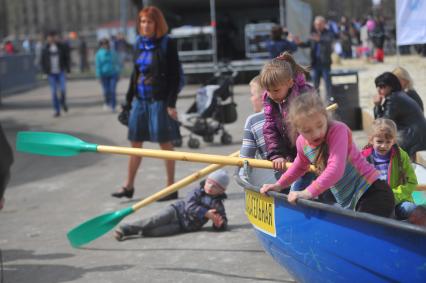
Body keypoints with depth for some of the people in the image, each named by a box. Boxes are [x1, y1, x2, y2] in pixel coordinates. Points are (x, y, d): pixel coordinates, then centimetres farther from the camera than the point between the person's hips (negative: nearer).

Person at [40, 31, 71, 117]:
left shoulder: (61, 47, 1)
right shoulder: (45, 49, 2)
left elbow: (67, 57, 8)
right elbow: (42, 61, 8)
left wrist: (67, 68, -1)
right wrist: (45, 70, -3)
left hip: (60, 72, 0)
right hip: (51, 73, 0)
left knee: (63, 89, -12)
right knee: (54, 92, -1)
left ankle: (63, 102, 20)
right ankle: (57, 111, 7)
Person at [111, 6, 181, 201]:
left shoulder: (167, 44, -8)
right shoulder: (139, 43, 11)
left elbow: (175, 75, -10)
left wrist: (171, 103, -15)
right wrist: (129, 99, 15)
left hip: (159, 100, -6)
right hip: (140, 100, 6)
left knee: (165, 143, 2)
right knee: (135, 143, 11)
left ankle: (171, 188, 11)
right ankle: (129, 186, 21)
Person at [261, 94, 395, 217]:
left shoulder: (338, 130, -20)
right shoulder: (302, 142, 2)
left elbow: (336, 169, -33)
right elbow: (300, 166, 25)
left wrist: (308, 192, -37)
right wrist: (279, 185, 16)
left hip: (373, 193, -8)